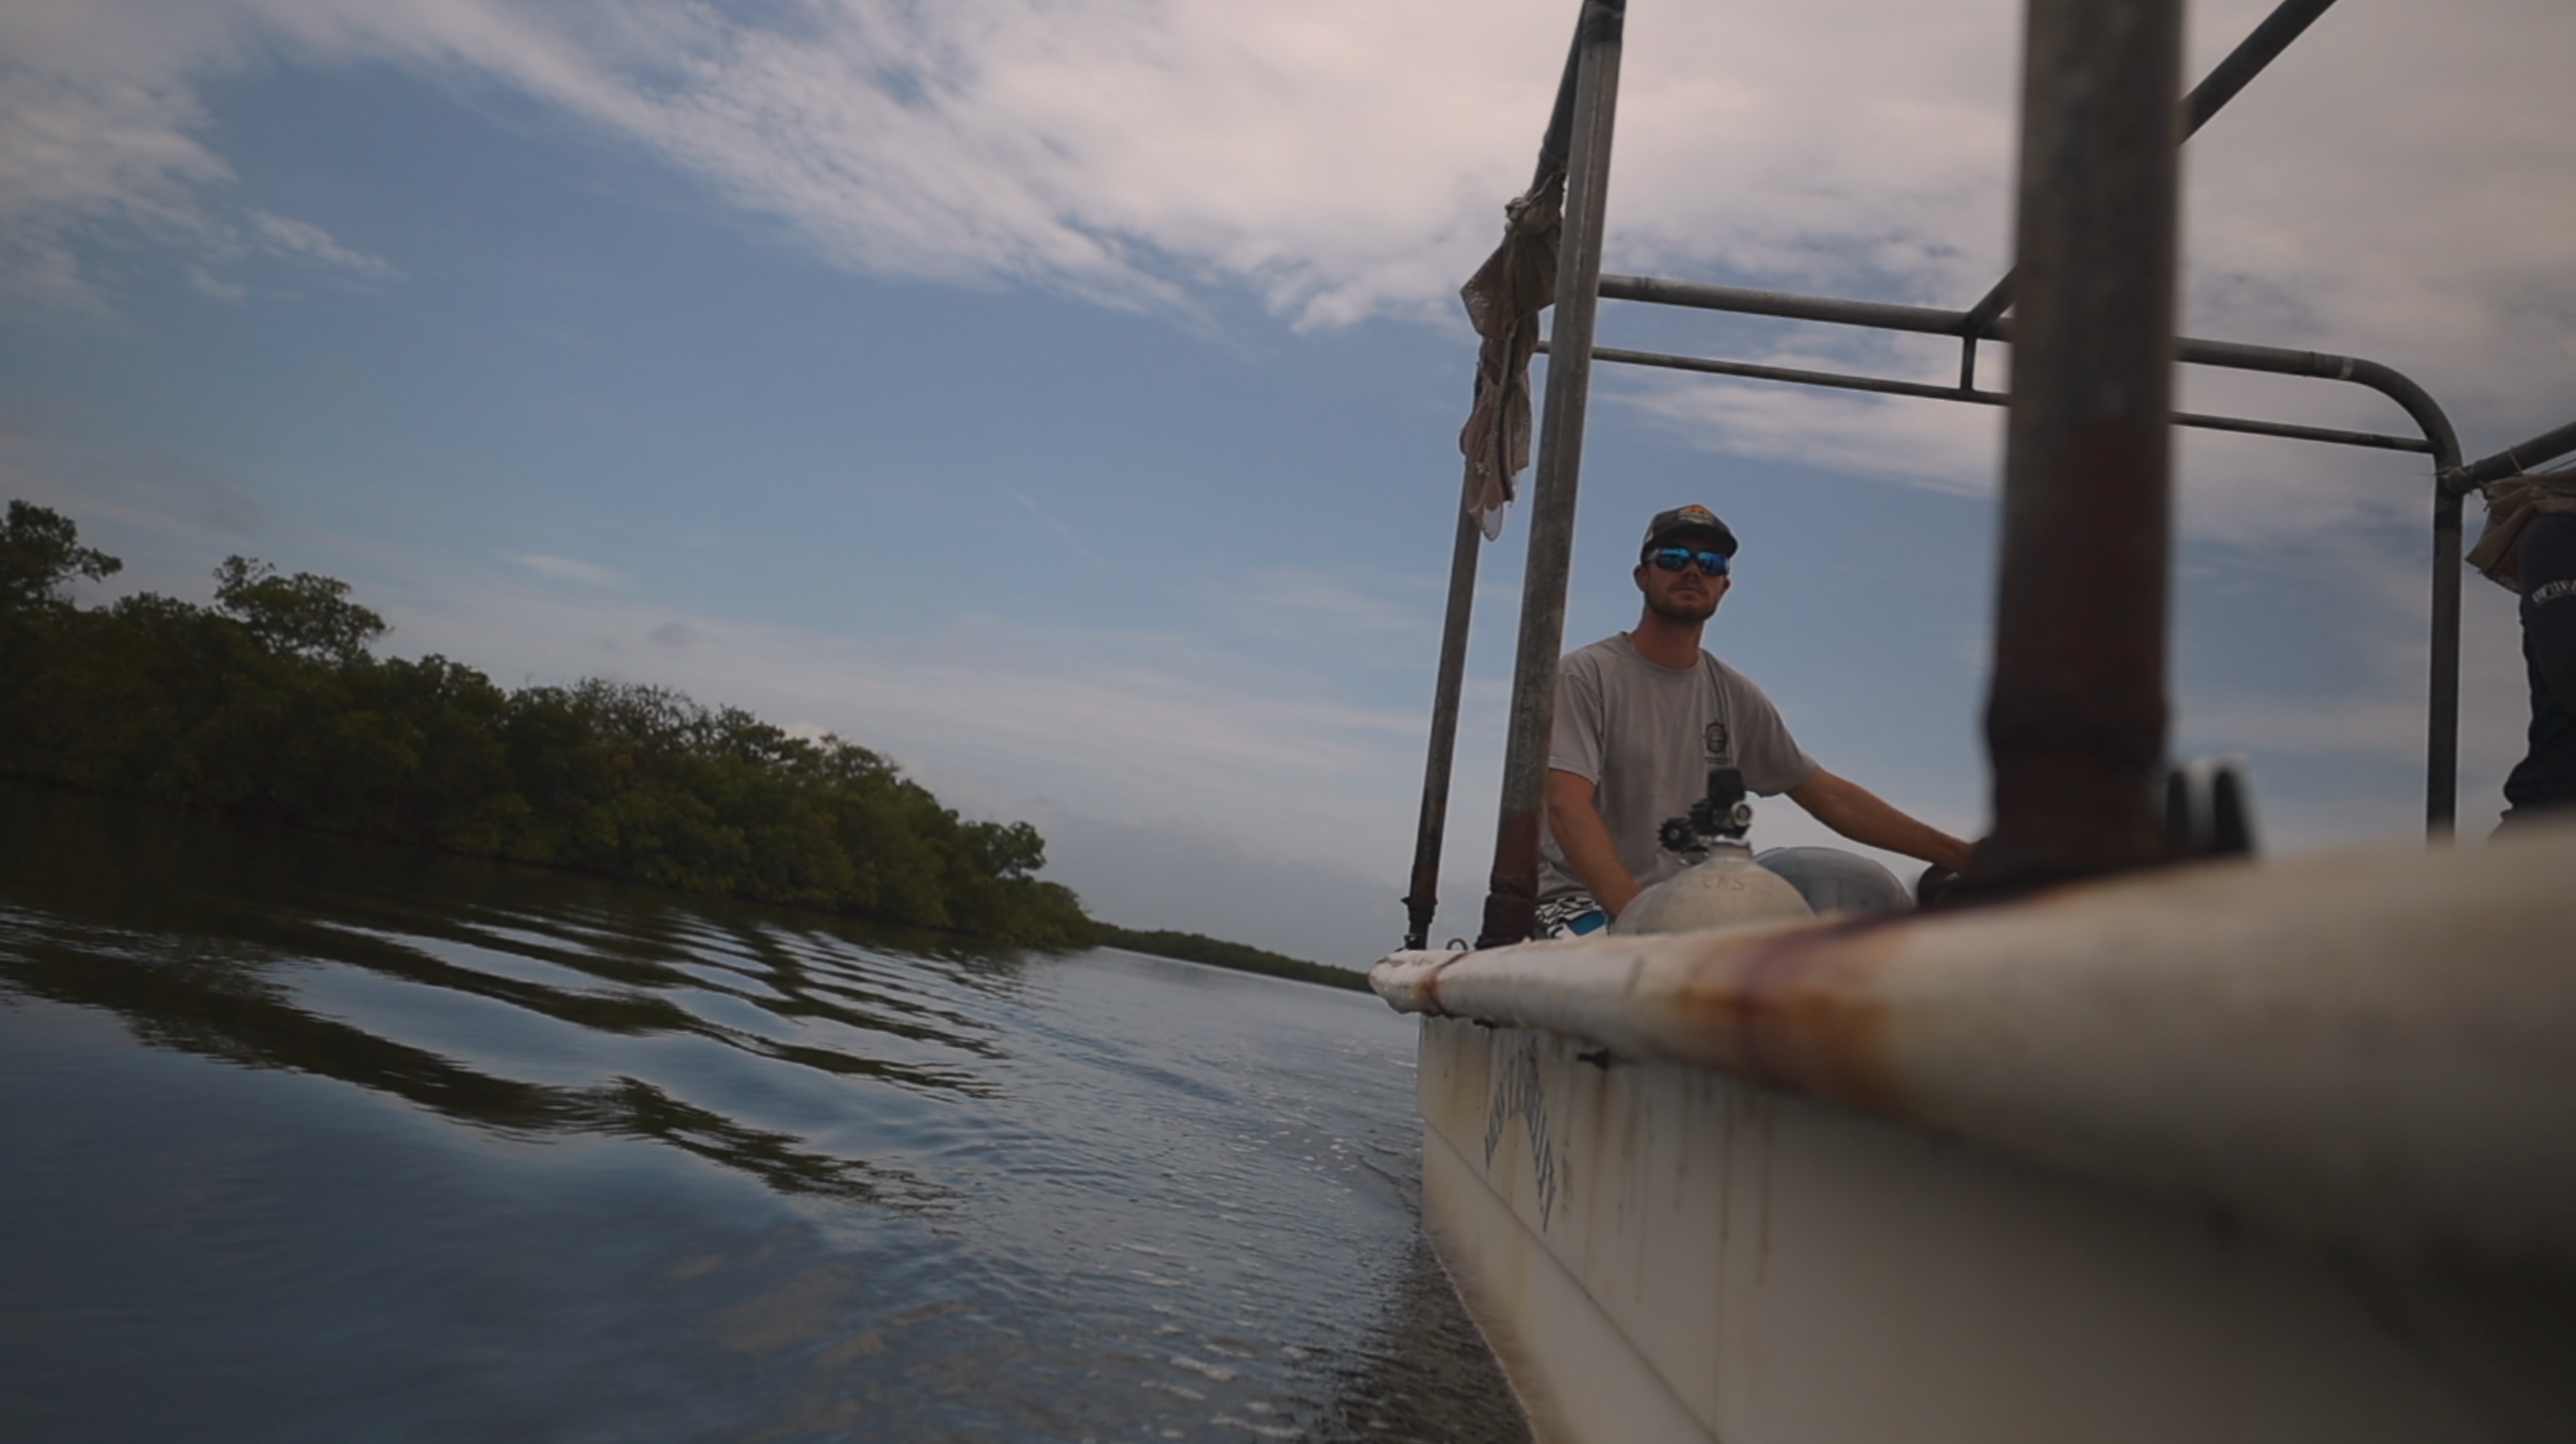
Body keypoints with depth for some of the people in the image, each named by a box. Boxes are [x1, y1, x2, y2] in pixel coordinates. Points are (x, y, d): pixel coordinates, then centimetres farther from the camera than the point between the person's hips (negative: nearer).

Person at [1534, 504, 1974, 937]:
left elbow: (1831, 796, 16)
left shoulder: (1736, 696, 13)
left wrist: (1960, 855, 10)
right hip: (1581, 900, -7)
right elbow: (1568, 807, -17)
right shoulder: (1587, 674, -5)